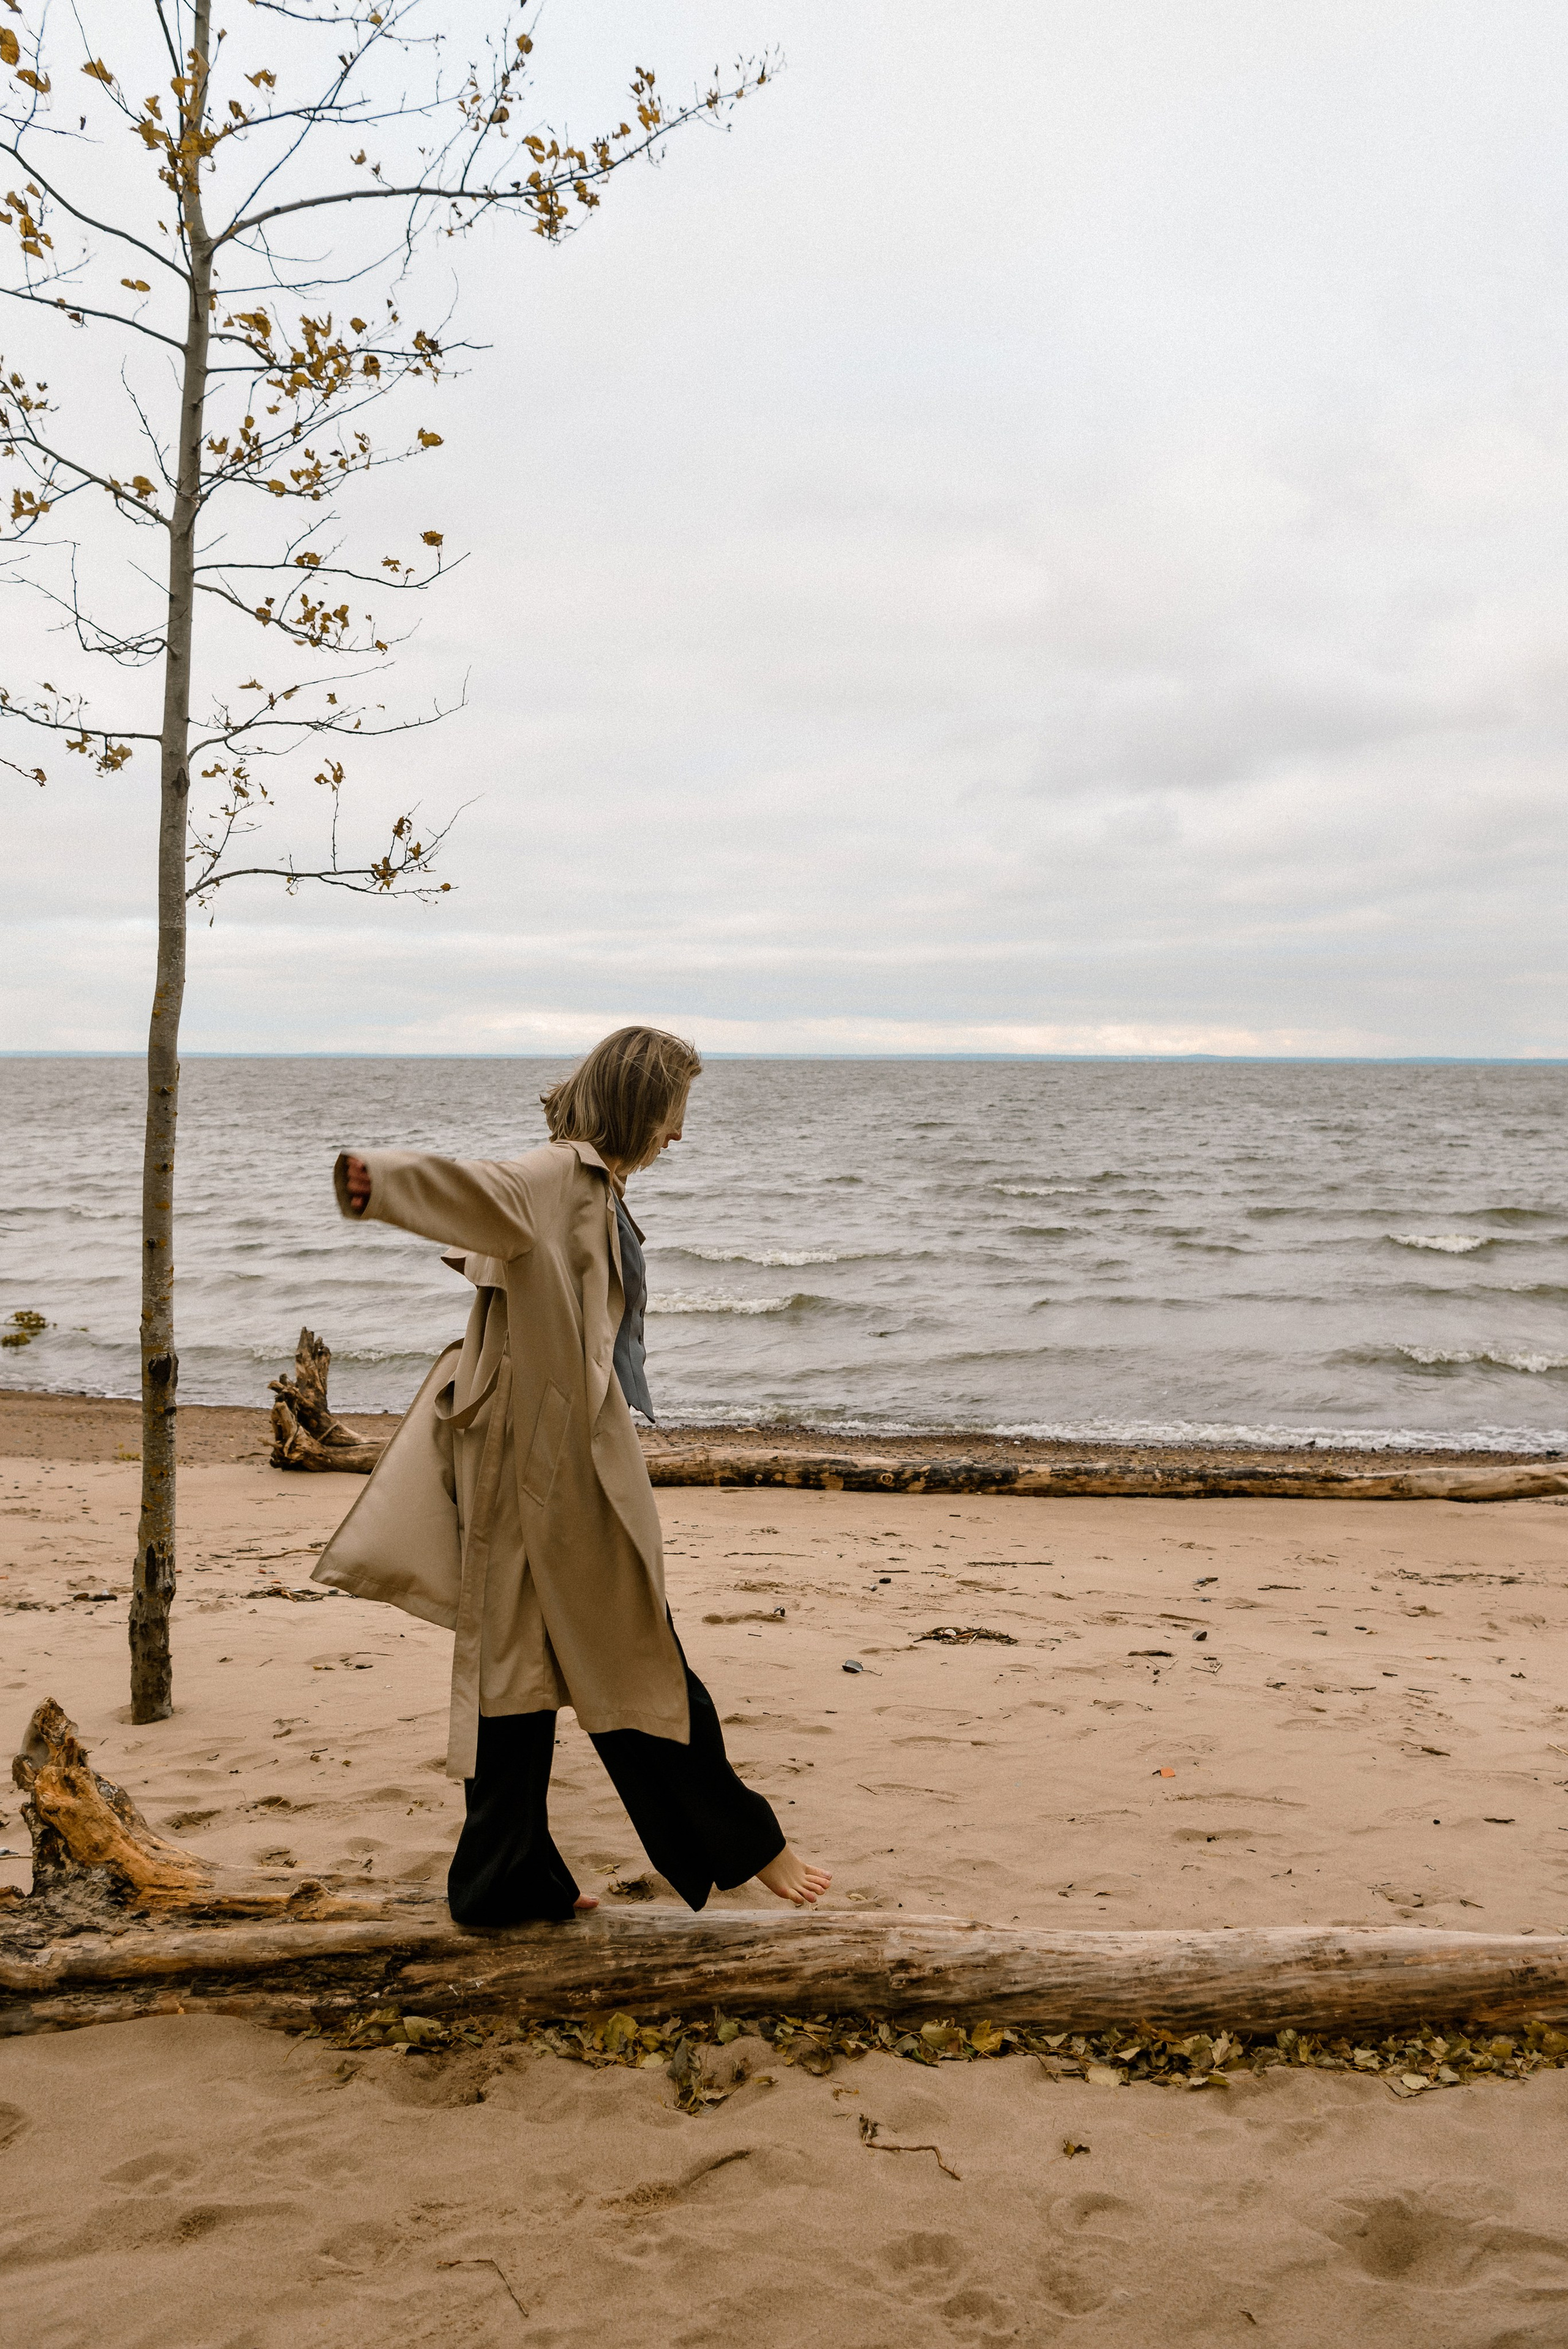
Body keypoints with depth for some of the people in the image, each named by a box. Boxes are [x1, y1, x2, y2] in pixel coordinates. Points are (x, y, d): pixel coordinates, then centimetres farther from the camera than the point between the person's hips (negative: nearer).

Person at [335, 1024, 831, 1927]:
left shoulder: (593, 1189, 16)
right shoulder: (557, 1179, -15)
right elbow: (472, 1188, -35)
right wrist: (380, 1181, -54)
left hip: (571, 1459, 10)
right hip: (562, 1461, -10)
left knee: (523, 1664, 12)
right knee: (638, 1658, 3)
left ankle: (510, 1882, 20)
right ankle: (743, 1845, 17)